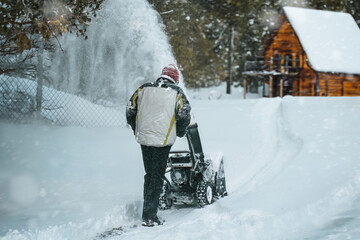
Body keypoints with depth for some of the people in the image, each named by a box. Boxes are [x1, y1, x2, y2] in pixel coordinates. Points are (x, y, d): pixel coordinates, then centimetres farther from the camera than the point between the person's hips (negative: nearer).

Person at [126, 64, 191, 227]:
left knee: (149, 175, 16)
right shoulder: (176, 93, 0)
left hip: (144, 138, 4)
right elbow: (184, 115, -4)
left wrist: (137, 130, 22)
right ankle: (150, 216, -5)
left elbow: (130, 111, 9)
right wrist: (180, 132, 14)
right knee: (157, 177, 0)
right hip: (163, 140, -4)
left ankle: (147, 213, 18)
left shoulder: (143, 89, 9)